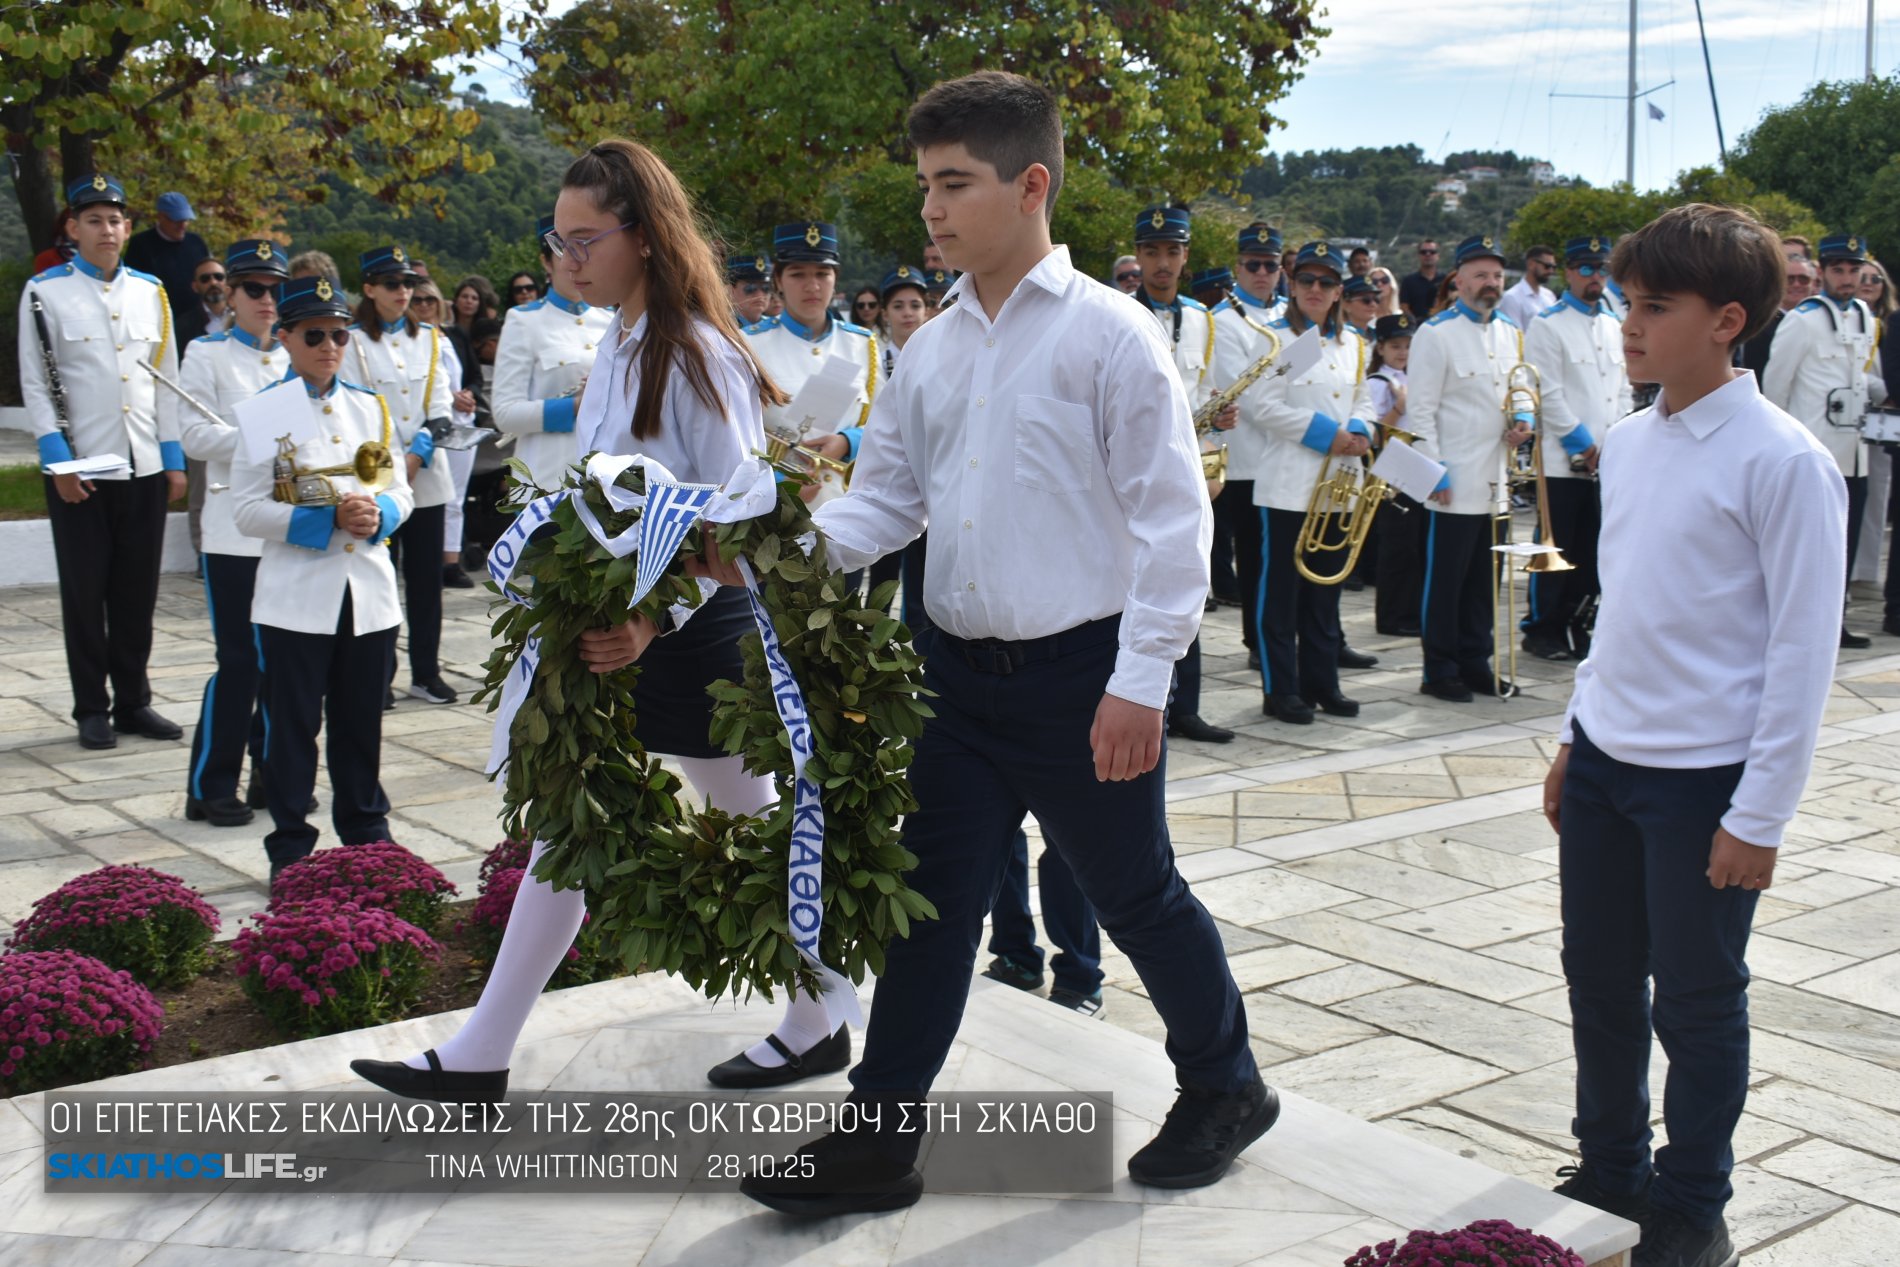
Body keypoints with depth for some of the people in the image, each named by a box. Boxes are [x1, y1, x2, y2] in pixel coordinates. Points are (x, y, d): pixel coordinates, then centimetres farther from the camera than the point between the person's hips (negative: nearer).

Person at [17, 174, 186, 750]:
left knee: (137, 591, 9)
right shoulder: (45, 292, -1)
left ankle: (133, 701, 20)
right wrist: (58, 459, -12)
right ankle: (91, 709, 14)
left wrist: (174, 459, 5)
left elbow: (167, 379, 10)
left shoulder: (150, 291, 9)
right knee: (85, 593, 4)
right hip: (80, 469, -3)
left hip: (145, 467, 3)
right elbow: (34, 384, -4)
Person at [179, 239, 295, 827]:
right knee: (238, 660, -5)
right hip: (235, 530, -4)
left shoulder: (301, 356, 13)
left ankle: (272, 773, 21)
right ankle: (211, 787, 6)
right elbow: (196, 436, -7)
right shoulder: (207, 355, 2)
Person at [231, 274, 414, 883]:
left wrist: (378, 515, -11)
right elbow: (247, 510, -9)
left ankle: (366, 834, 25)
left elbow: (399, 489, 11)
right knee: (292, 728, 4)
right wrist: (327, 519, -18)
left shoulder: (370, 406, 9)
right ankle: (290, 848, 14)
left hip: (370, 591, 4)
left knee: (361, 724, 12)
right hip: (296, 596, -4)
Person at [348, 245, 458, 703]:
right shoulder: (353, 341, 0)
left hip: (427, 476, 4)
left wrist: (419, 451, -11)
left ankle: (426, 674, 14)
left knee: (426, 578, 6)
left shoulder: (430, 338, 12)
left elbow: (441, 404, 5)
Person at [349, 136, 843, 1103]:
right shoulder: (617, 352, 9)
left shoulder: (698, 354, -16)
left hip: (695, 628, -8)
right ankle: (480, 1057, 18)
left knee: (756, 836, 8)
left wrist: (653, 621, -26)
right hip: (613, 630, 8)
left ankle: (818, 1026, 28)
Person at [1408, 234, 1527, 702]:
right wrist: (1435, 472, -14)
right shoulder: (1436, 334, -8)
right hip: (1455, 486, -7)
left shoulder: (1509, 332, 13)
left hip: (1496, 482, 7)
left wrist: (1520, 425, 3)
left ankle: (1475, 664, 23)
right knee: (1445, 581, 1)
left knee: (1484, 580, 13)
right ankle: (1440, 671, 11)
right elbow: (1420, 410, -11)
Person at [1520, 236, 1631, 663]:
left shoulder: (1612, 325, 16)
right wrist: (1581, 443, -11)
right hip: (1562, 462, -6)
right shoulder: (1547, 325, -6)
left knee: (1593, 549, 8)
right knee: (1555, 549, -1)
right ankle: (1539, 628, 9)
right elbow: (1548, 395, -11)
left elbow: (1623, 390, 18)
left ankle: (1570, 623, 20)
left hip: (1607, 462, 6)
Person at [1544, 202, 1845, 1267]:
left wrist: (1760, 815, -14)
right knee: (1600, 978, 17)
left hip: (1703, 778, -7)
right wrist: (1578, 737, 15)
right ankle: (1610, 1169, 36)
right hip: (1605, 758, 7)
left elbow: (1803, 650, -14)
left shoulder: (1782, 461, -15)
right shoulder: (1633, 442, 6)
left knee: (1698, 1002, 7)